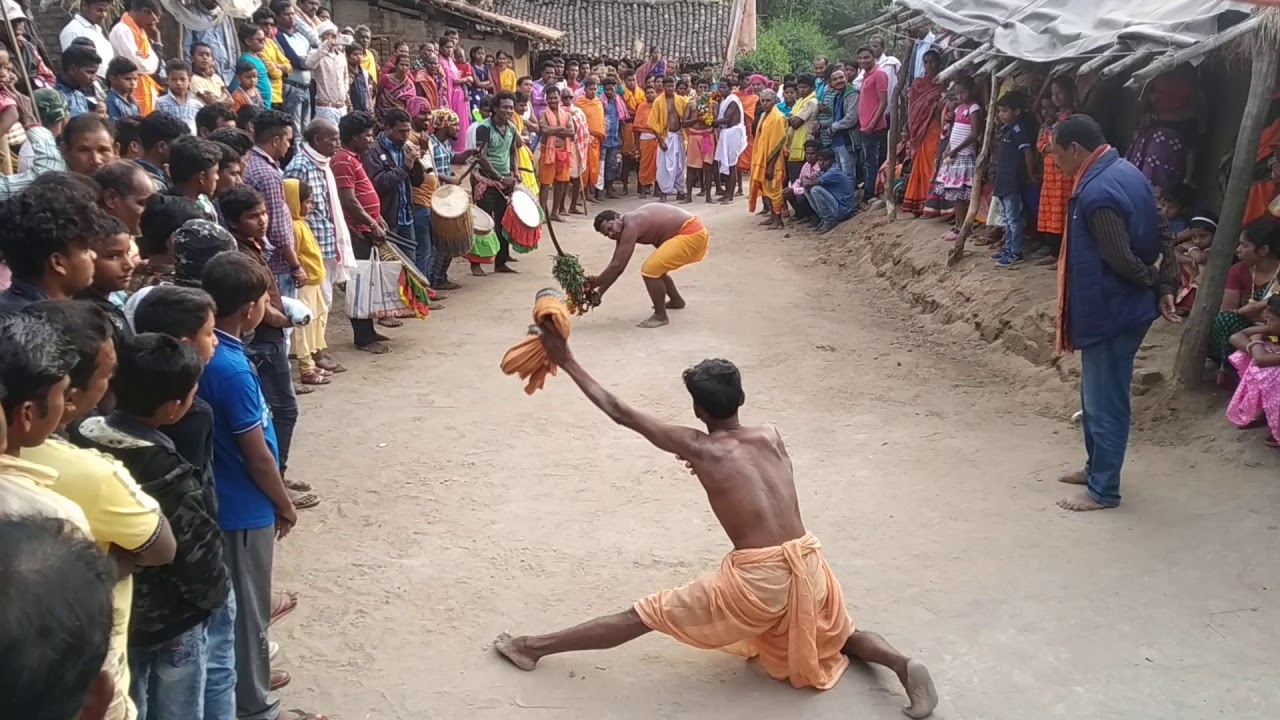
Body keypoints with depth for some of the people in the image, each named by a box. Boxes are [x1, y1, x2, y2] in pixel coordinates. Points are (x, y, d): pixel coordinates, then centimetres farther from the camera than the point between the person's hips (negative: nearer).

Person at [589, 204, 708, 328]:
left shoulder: (631, 226, -19)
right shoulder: (625, 228, 11)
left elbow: (617, 266, -20)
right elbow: (616, 266, 14)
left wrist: (593, 285, -12)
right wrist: (600, 292, 9)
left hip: (692, 234, -11)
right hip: (693, 232, 11)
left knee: (650, 270, -17)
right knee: (656, 268, 26)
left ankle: (660, 316, -3)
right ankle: (676, 300, 46)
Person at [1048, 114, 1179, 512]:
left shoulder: (1097, 193, -25)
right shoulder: (1125, 172, 7)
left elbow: (1121, 259, -26)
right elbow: (1163, 233, 10)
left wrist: (1151, 281, -6)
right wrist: (1166, 288, 5)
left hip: (1110, 311, -10)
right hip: (1116, 307, 10)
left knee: (1105, 401, 2)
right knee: (1096, 395, 22)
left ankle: (1102, 489, 13)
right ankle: (1097, 467, 36)